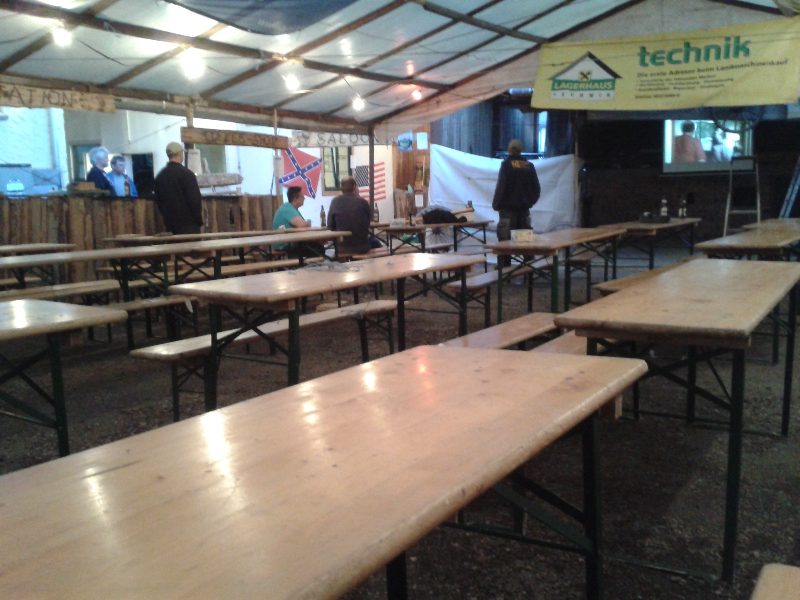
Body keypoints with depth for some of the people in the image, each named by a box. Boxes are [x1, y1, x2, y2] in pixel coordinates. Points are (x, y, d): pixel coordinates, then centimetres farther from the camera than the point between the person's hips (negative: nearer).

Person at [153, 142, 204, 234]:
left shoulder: (160, 176, 8)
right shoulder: (187, 174, -12)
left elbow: (158, 201, 13)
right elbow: (195, 200, -13)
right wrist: (199, 220, -3)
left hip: (169, 224, 6)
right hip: (188, 224, -6)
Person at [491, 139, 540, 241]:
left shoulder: (506, 164, -7)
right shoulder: (529, 166, 6)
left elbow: (501, 187, -12)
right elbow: (537, 188, 8)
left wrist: (496, 204, -2)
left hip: (508, 208, -4)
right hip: (524, 208, 4)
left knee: (505, 240, -3)